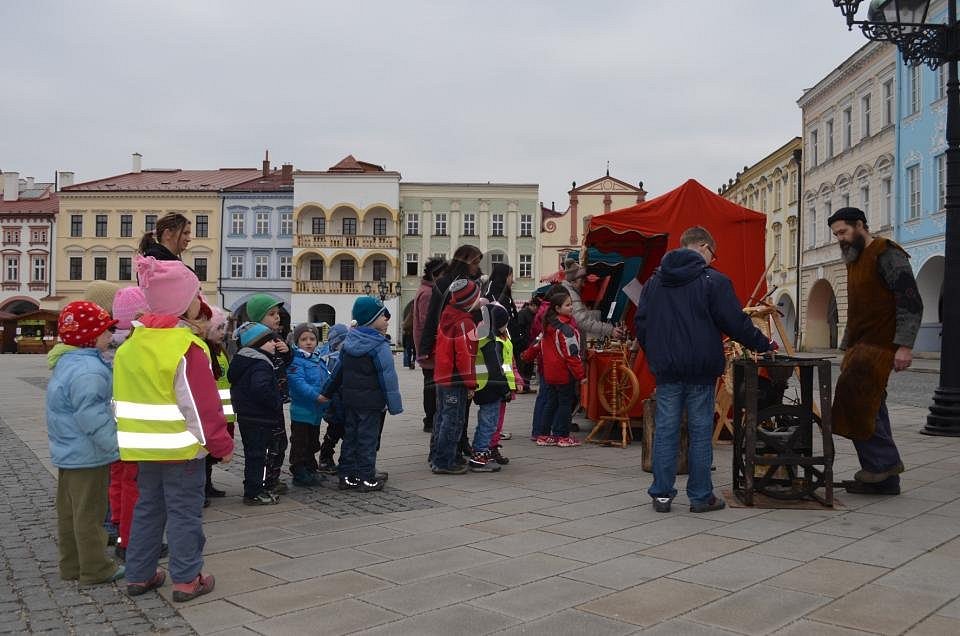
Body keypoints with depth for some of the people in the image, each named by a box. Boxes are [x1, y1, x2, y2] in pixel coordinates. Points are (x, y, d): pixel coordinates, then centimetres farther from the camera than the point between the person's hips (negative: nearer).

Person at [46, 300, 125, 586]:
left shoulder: (67, 363, 10)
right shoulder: (87, 370, -25)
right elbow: (92, 417, -28)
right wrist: (116, 445, -23)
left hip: (68, 452, 10)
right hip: (88, 455, -10)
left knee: (68, 511, 18)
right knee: (89, 514, 1)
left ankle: (71, 565, 30)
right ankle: (95, 570, 12)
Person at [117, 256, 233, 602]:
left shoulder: (132, 344, 8)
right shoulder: (188, 346, -18)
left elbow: (123, 396, 15)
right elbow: (202, 403, -18)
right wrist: (221, 444, -9)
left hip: (144, 445, 8)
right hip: (181, 446, -7)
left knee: (147, 508, 18)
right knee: (184, 513, 2)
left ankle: (139, 574, 25)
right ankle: (186, 579, 9)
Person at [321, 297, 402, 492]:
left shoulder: (349, 342, 8)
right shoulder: (379, 347, -15)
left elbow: (339, 370, 16)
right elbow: (387, 377, -17)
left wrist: (328, 393, 25)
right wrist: (394, 404, -14)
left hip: (349, 398, 7)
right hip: (371, 401, -7)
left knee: (350, 436, 14)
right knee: (368, 439, 1)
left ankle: (347, 476, 19)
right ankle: (367, 478, 6)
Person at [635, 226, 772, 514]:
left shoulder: (654, 281, 9)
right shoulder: (713, 280, -6)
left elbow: (640, 324, 11)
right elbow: (736, 323, -8)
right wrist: (764, 344, 6)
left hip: (666, 369, 4)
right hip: (701, 370, -4)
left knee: (665, 430, 7)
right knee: (700, 431, 4)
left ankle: (661, 494, 9)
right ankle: (701, 496, 10)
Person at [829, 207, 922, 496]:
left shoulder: (887, 255, -8)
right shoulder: (855, 260, 22)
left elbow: (911, 301, -15)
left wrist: (904, 345, -22)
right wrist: (846, 349, 23)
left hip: (878, 346, -9)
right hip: (860, 347, 9)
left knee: (855, 401, -18)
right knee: (869, 408, 6)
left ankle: (882, 462, -7)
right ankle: (884, 479, 11)